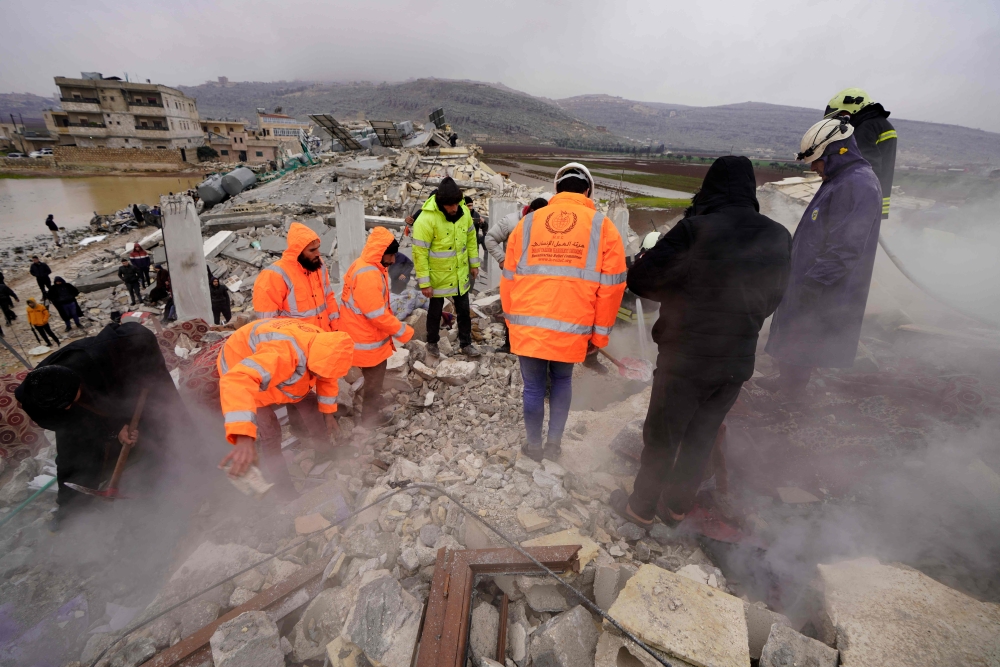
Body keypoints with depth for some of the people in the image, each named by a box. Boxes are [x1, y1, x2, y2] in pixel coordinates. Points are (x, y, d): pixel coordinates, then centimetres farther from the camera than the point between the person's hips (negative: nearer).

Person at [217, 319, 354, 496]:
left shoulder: (324, 346, -21)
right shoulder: (282, 352, -47)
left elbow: (327, 379, 0)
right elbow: (237, 382, -60)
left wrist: (328, 414, 6)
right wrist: (244, 438, -69)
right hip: (244, 371, -6)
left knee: (311, 408, 7)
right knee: (269, 432, -9)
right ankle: (282, 485, 13)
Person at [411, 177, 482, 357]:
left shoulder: (464, 212, -7)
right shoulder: (426, 219, -24)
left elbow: (470, 239, 7)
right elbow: (420, 253, -21)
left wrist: (474, 263, 10)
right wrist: (424, 282, -19)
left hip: (460, 274, 5)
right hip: (438, 276, -5)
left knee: (464, 310, 15)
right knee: (435, 311, 14)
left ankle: (466, 344, 32)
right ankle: (432, 343, 36)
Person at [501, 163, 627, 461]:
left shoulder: (527, 223, 6)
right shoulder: (603, 227, 1)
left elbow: (508, 278, 9)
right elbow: (611, 287, -1)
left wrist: (512, 319, 20)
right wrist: (600, 333, 8)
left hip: (526, 326, 1)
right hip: (571, 329, 0)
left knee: (533, 387, 16)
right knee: (562, 381, 24)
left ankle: (534, 447, 33)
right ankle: (554, 444, 29)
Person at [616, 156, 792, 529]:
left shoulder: (695, 230, -17)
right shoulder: (778, 238, 0)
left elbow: (640, 279, -14)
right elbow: (773, 298, 11)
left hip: (686, 358, -5)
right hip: (737, 361, 5)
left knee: (661, 437, 12)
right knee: (702, 437, 20)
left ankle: (641, 508, 29)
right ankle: (677, 507, 36)